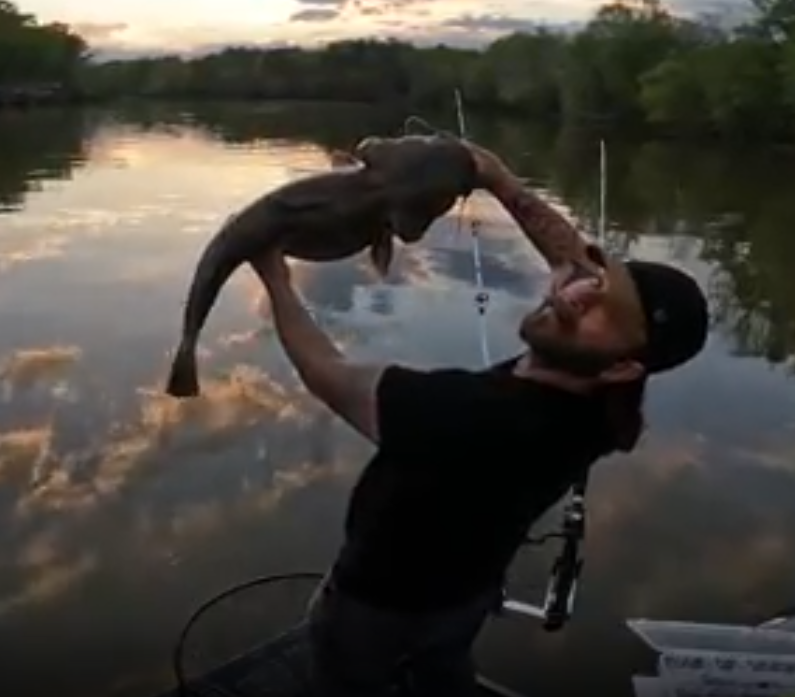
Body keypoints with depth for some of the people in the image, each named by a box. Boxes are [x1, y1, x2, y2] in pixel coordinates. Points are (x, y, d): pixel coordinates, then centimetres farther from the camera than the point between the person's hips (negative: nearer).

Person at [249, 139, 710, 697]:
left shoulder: (471, 413, -45)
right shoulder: (598, 404, -24)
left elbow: (330, 377, -31)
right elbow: (572, 253, -8)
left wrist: (276, 281, -18)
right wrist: (504, 184, -13)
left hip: (381, 602, -5)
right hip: (472, 589, 6)